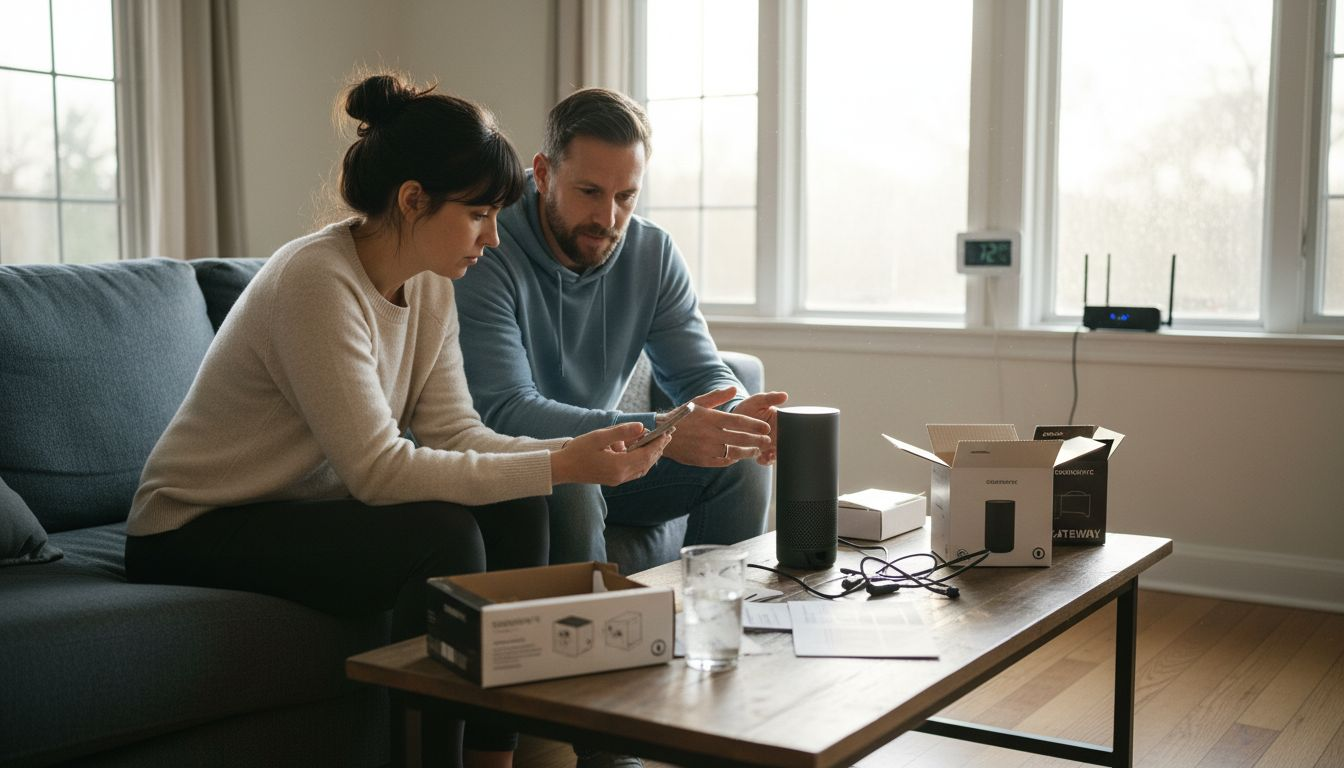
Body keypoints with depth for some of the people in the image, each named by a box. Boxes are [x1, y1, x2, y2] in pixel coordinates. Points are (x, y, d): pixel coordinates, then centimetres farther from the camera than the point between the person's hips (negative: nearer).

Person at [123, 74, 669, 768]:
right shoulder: (316, 282, -26)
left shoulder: (428, 286, 0)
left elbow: (453, 435, -5)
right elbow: (378, 469, -28)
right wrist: (559, 467, -29)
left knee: (516, 511, -10)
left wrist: (580, 450, -20)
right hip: (194, 534, -8)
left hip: (306, 506, 8)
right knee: (444, 537, -27)